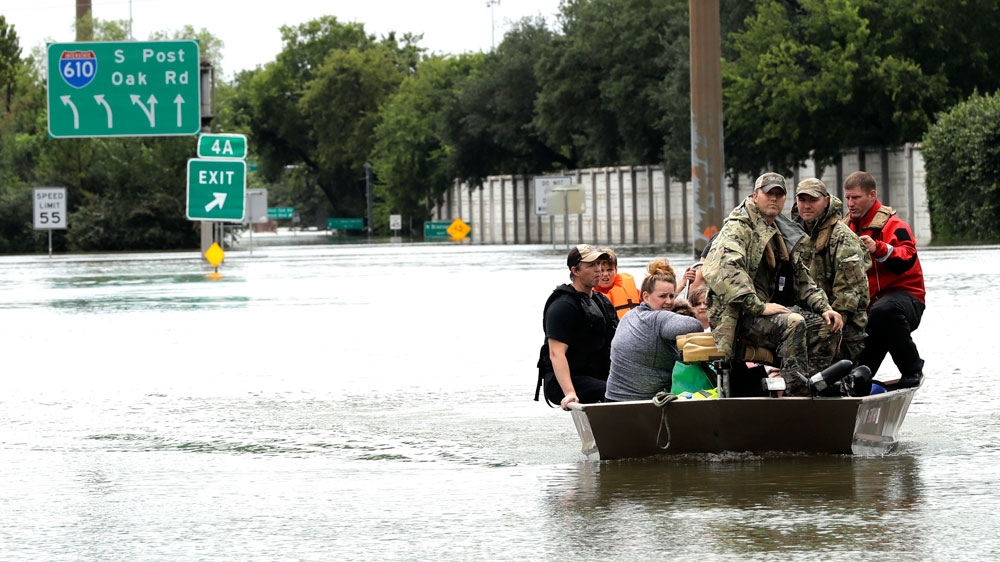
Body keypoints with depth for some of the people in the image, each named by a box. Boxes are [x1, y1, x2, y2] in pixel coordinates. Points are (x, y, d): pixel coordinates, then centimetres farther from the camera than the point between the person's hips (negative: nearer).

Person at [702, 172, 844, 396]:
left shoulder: (784, 234, 21)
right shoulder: (738, 228, -7)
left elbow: (802, 280, 25)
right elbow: (727, 270, -24)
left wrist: (824, 308, 7)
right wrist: (759, 307, -29)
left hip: (773, 306, 9)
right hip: (739, 316, -9)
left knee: (826, 326, -7)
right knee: (793, 323, -32)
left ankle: (815, 385, -10)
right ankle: (798, 392, -35)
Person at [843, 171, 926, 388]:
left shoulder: (892, 224, -8)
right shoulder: (847, 227, 15)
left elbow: (907, 258, -25)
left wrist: (878, 249, -41)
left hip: (902, 294, -7)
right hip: (866, 303, 7)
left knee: (884, 311, -42)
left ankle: (912, 370, -26)